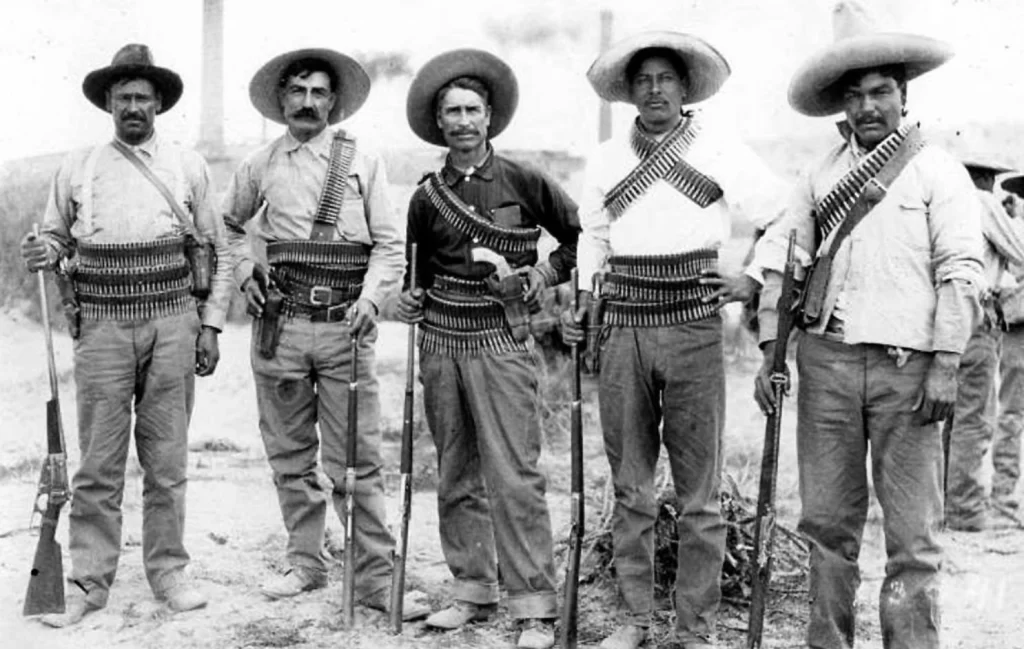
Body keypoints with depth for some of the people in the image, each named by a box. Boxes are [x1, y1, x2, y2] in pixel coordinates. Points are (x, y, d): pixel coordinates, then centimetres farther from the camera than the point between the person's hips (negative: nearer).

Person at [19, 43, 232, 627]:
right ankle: (89, 582, 9)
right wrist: (46, 253, -6)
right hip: (102, 324, 0)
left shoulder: (189, 167, 8)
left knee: (167, 458, 5)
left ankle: (169, 571, 16)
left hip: (172, 322, 0)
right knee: (99, 462, 0)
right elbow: (56, 236, 18)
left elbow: (218, 252, 10)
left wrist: (211, 324, 3)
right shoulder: (78, 168, 9)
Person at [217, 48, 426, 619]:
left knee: (357, 459, -4)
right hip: (279, 324, 3)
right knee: (290, 454, 10)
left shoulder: (363, 161, 5)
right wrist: (247, 270, 10)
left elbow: (391, 244, 3)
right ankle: (307, 562, 24)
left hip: (345, 326, -2)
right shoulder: (260, 166, 10)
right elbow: (229, 225, 27)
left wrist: (369, 297, -12)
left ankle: (377, 577, 2)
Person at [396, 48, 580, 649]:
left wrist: (542, 274, -3)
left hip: (502, 341, -4)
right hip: (440, 342, 4)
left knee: (515, 476, -8)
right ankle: (473, 590, 21)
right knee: (456, 475, 10)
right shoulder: (428, 195, 10)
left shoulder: (523, 182, 0)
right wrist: (410, 298, 6)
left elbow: (581, 234, 8)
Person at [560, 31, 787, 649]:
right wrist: (582, 304, 13)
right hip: (623, 327, 3)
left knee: (699, 492, 0)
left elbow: (786, 217, 3)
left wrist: (752, 280, -4)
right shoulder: (607, 158, 12)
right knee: (629, 488, 8)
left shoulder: (719, 147, 1)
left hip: (694, 327, -3)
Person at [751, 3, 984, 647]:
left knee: (912, 532, -2)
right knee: (827, 518, 8)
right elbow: (780, 261, 14)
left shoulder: (938, 170, 3)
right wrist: (770, 351, 6)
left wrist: (945, 365, -10)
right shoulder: (822, 176, 14)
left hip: (907, 367, -3)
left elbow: (960, 272, -3)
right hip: (826, 359, 4)